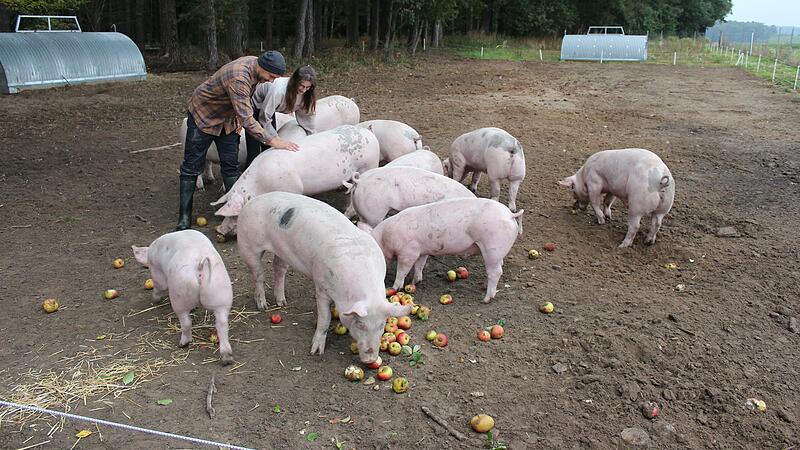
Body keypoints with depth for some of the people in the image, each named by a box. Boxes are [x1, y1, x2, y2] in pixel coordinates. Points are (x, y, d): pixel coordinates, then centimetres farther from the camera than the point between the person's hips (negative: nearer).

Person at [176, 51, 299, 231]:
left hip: (227, 118, 8)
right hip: (203, 115, -8)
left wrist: (239, 118, 3)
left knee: (231, 166, 4)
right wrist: (272, 141, -43)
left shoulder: (255, 62, -10)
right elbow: (247, 119, -41)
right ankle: (184, 218, 2)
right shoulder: (238, 79, -38)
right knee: (192, 167, -3)